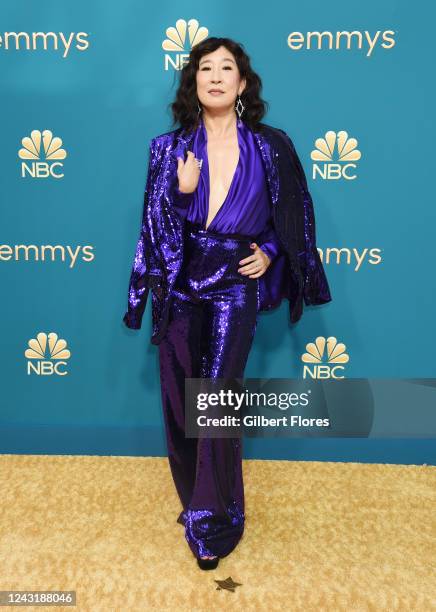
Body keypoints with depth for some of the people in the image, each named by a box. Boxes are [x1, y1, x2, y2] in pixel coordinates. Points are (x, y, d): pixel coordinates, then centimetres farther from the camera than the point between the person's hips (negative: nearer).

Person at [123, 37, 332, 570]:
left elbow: (294, 215, 13)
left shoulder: (270, 147, 2)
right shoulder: (170, 148, 3)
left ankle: (213, 522, 14)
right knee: (179, 401, 7)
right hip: (180, 290, 2)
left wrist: (270, 253, -2)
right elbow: (156, 227, 0)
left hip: (234, 290, -2)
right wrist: (182, 190, -16)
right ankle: (196, 500, 32)